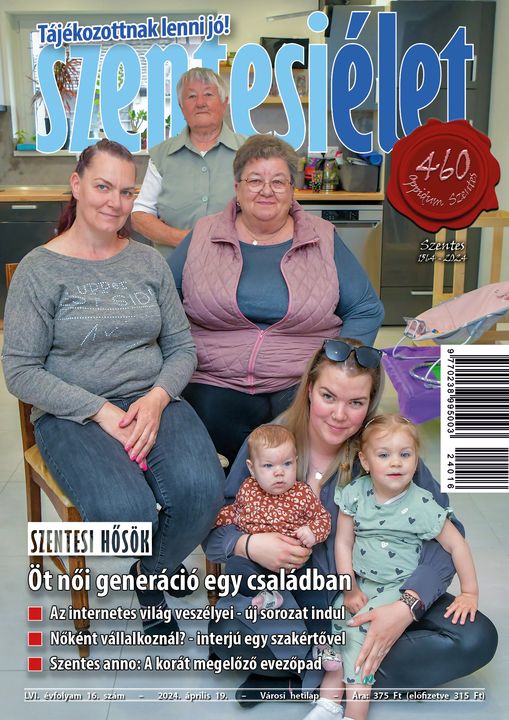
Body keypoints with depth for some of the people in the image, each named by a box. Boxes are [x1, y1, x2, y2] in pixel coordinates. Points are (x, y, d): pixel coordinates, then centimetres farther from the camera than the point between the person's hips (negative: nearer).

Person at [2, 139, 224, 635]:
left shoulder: (148, 261, 10)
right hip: (70, 417, -3)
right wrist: (101, 412, -16)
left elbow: (182, 348, 9)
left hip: (153, 403, 3)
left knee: (201, 490, -27)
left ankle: (152, 577, 7)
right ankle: (161, 563, 10)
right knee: (127, 510, -31)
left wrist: (156, 399, -12)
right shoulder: (40, 269, -1)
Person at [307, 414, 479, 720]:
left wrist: (469, 593, -3)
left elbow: (456, 544, -5)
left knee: (360, 628, -21)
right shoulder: (355, 494, -6)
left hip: (400, 588, -4)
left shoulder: (421, 505, -13)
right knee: (336, 620, -14)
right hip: (360, 583, 4)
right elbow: (343, 543, -1)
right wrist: (350, 589, -4)